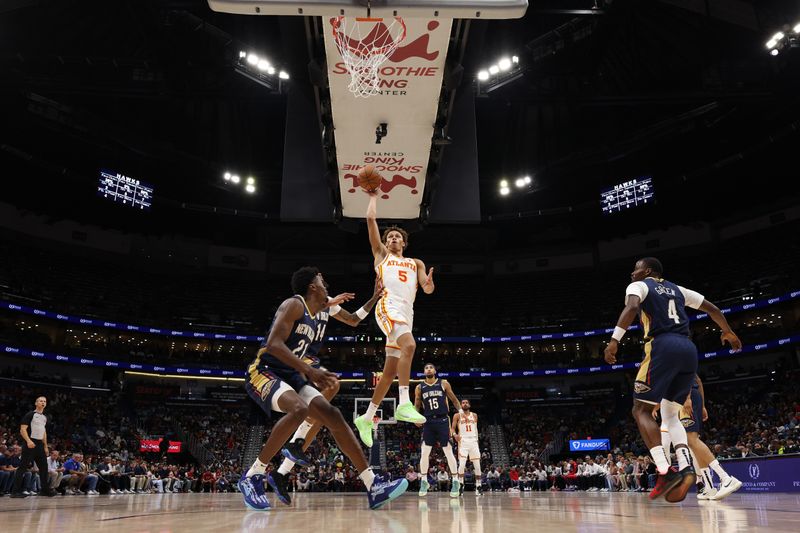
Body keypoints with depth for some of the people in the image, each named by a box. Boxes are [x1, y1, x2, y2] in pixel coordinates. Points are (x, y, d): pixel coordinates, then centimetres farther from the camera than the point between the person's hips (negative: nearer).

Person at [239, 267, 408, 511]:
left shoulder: (313, 319, 17)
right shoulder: (294, 304, -10)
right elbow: (273, 344, -23)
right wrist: (310, 371, -28)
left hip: (290, 375, 9)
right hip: (264, 371, -9)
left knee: (332, 415, -6)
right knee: (299, 410, -35)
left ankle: (374, 487, -8)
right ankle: (252, 477, -20)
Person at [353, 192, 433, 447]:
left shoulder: (416, 263, 28)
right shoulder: (381, 253, 20)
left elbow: (428, 290, 16)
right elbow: (371, 219, 13)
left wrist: (429, 282, -7)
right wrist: (373, 196, 24)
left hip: (407, 314, 5)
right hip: (389, 307, -5)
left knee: (390, 372, 4)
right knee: (409, 345, -33)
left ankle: (366, 419, 15)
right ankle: (404, 404, -35)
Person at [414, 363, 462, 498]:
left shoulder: (444, 383, 1)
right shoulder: (419, 388, 4)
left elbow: (453, 398, 9)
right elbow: (417, 405, 8)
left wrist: (460, 409, -2)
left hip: (443, 421, -2)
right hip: (428, 422, 2)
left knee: (448, 451, -1)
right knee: (424, 452, 0)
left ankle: (456, 481, 8)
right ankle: (424, 482, 13)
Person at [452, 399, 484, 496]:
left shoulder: (474, 415, 12)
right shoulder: (457, 415, 3)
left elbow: (476, 428, 16)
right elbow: (453, 428, -2)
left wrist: (476, 439, 8)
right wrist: (455, 434, -18)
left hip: (473, 441, 3)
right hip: (463, 441, -3)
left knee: (477, 465, 2)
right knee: (462, 464, -16)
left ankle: (478, 486, 12)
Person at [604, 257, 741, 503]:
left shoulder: (639, 286, 9)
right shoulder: (677, 289, 27)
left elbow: (632, 307, -14)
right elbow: (712, 309, 32)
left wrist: (614, 339, -22)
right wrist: (728, 332, 49)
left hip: (662, 347, -6)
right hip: (689, 350, 7)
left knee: (641, 411, -2)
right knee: (670, 414, 16)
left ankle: (666, 472, -18)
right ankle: (685, 466, -7)